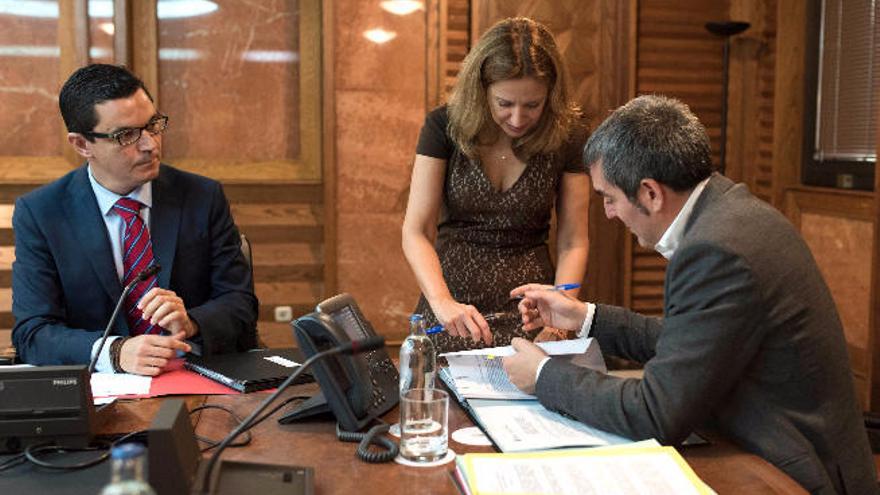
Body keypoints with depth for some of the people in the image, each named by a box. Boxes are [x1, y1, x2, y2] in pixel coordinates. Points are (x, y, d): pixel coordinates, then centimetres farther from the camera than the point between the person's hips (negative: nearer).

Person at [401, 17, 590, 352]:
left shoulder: (568, 136, -5)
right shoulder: (445, 126, -8)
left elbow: (572, 243, -1)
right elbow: (415, 232, -11)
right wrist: (441, 301, -28)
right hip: (455, 296, 0)